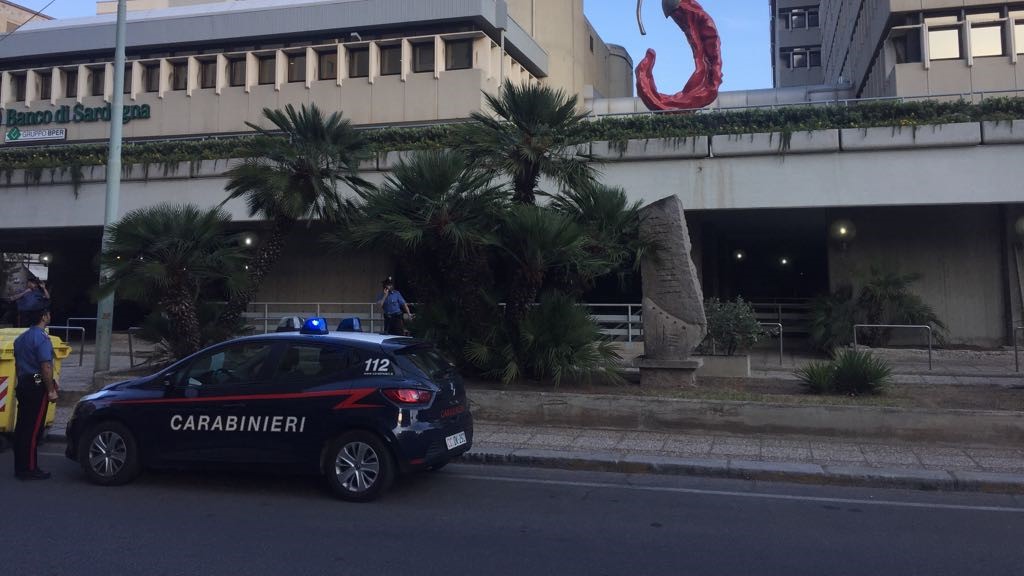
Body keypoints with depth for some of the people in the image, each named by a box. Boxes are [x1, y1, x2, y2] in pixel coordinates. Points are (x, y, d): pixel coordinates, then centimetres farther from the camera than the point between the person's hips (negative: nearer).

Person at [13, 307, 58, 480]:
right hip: (37, 387, -9)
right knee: (34, 429, -5)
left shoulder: (21, 338, 14)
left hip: (23, 386, 9)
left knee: (22, 427, 12)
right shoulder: (41, 338, -15)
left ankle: (20, 467, 18)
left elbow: (18, 364, 22)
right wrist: (51, 390, -16)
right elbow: (46, 367, -20)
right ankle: (30, 469, -1)